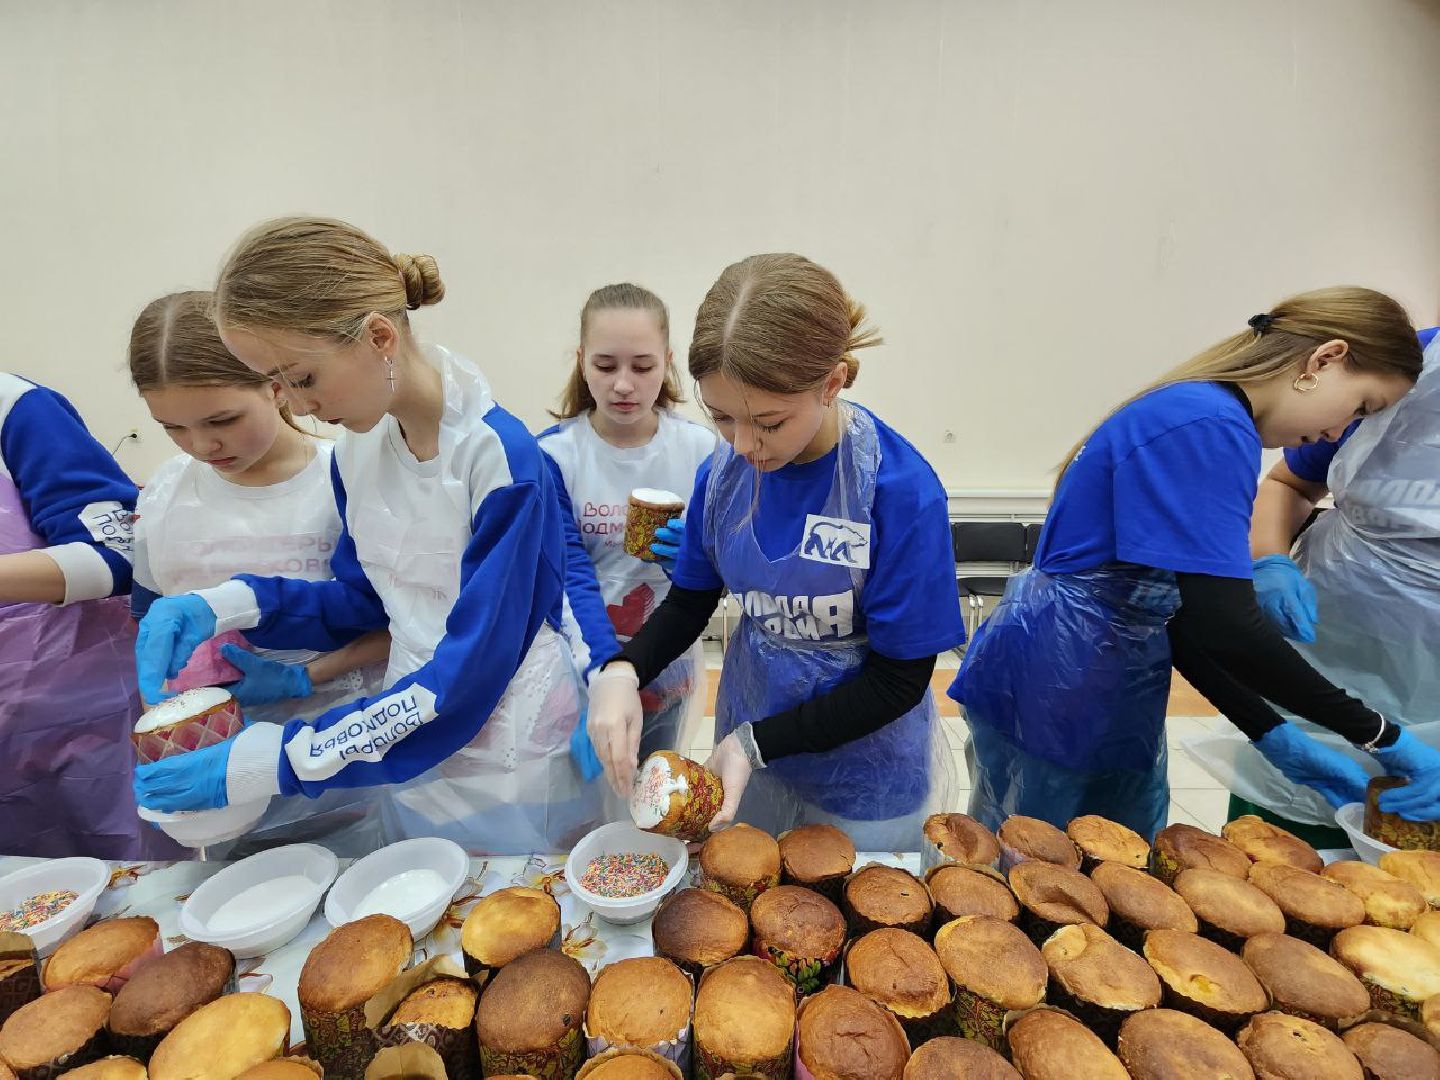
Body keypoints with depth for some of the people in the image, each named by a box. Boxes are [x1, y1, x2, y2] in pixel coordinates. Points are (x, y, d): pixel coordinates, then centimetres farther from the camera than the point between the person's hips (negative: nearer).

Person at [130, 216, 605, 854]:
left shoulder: (503, 459, -25)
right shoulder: (356, 448, -3)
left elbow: (470, 674, -24)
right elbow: (366, 599, 9)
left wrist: (276, 761, -20)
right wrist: (226, 605, -6)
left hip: (513, 772, -6)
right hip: (410, 763, 6)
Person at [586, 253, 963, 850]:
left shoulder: (901, 489, -26)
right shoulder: (726, 467, -12)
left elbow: (899, 679, -19)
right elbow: (690, 600, 0)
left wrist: (757, 742, -23)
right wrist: (621, 671, -19)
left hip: (865, 776, -3)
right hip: (746, 744, 4)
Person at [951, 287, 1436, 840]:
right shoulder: (1208, 428, -19)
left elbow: (1169, 611, 12)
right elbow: (1226, 627, -25)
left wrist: (1273, 736, 8)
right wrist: (1377, 733, -10)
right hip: (1051, 696, -10)